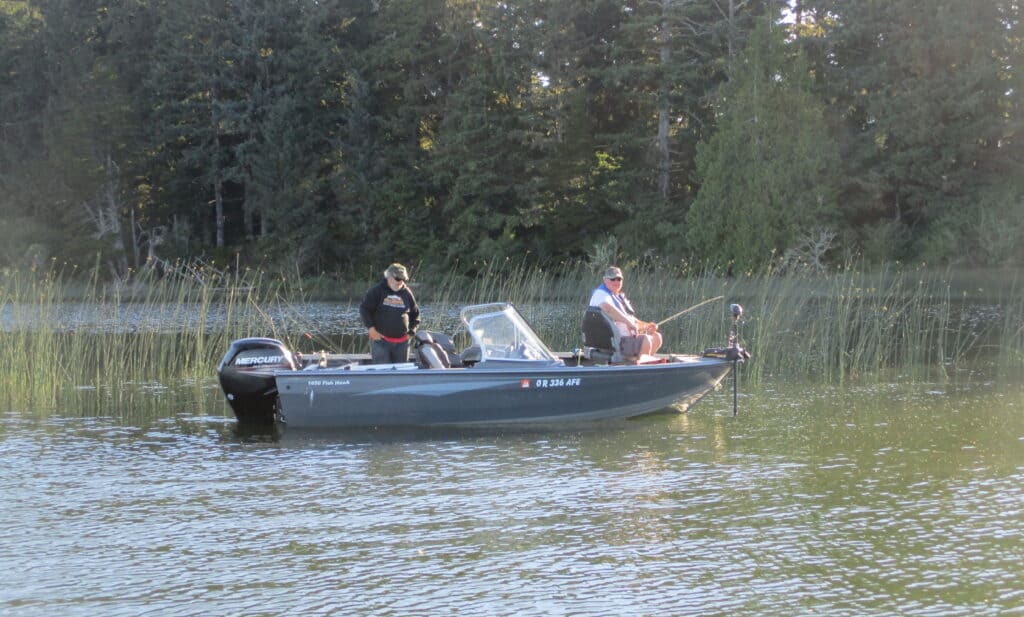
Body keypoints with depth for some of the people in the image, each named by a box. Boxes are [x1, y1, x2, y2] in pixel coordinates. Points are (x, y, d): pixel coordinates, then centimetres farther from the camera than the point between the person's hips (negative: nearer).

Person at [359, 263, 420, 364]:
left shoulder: (407, 293, 9)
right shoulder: (377, 291, -2)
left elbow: (415, 313, 19)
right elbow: (364, 309, -3)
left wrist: (411, 331, 8)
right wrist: (371, 328, -10)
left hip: (402, 342, 4)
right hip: (381, 339, -4)